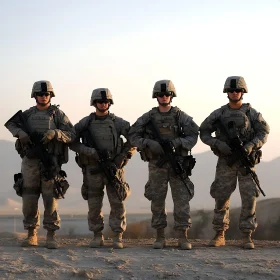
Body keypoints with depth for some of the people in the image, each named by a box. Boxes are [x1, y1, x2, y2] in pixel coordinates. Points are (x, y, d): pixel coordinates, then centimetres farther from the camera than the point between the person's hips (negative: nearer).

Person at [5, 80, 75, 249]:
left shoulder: (58, 114, 5)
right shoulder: (28, 114, 13)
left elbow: (71, 134, 0)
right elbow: (10, 123, 16)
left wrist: (54, 133, -19)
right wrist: (20, 132, -5)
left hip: (50, 162, -3)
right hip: (30, 161, 3)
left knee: (51, 199, -6)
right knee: (29, 199, 1)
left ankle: (51, 236, 0)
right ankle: (31, 235, 11)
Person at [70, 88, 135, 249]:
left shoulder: (118, 122, 3)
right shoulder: (85, 123, 4)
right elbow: (72, 143, -1)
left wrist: (122, 157, -7)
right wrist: (92, 152, -12)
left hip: (114, 168, -1)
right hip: (92, 169, 1)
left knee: (118, 203, -4)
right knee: (94, 205, 4)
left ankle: (118, 237, 3)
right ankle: (98, 237, 15)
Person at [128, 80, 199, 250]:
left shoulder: (181, 116, 1)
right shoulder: (148, 117, 3)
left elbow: (193, 136, -4)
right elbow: (133, 136, -1)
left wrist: (178, 142, -22)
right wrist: (149, 143, -18)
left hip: (177, 163, -1)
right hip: (156, 165, 1)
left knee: (182, 199, -6)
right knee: (157, 201, 4)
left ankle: (183, 237, -3)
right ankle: (160, 237, 13)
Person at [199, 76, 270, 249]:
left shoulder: (251, 113, 1)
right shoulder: (219, 114, 3)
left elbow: (263, 132, -2)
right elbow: (204, 133, 3)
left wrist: (251, 145, -21)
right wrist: (218, 144, -15)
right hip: (226, 162, 1)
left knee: (249, 198, -7)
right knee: (221, 198, 1)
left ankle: (247, 237, -2)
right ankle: (219, 236, 11)